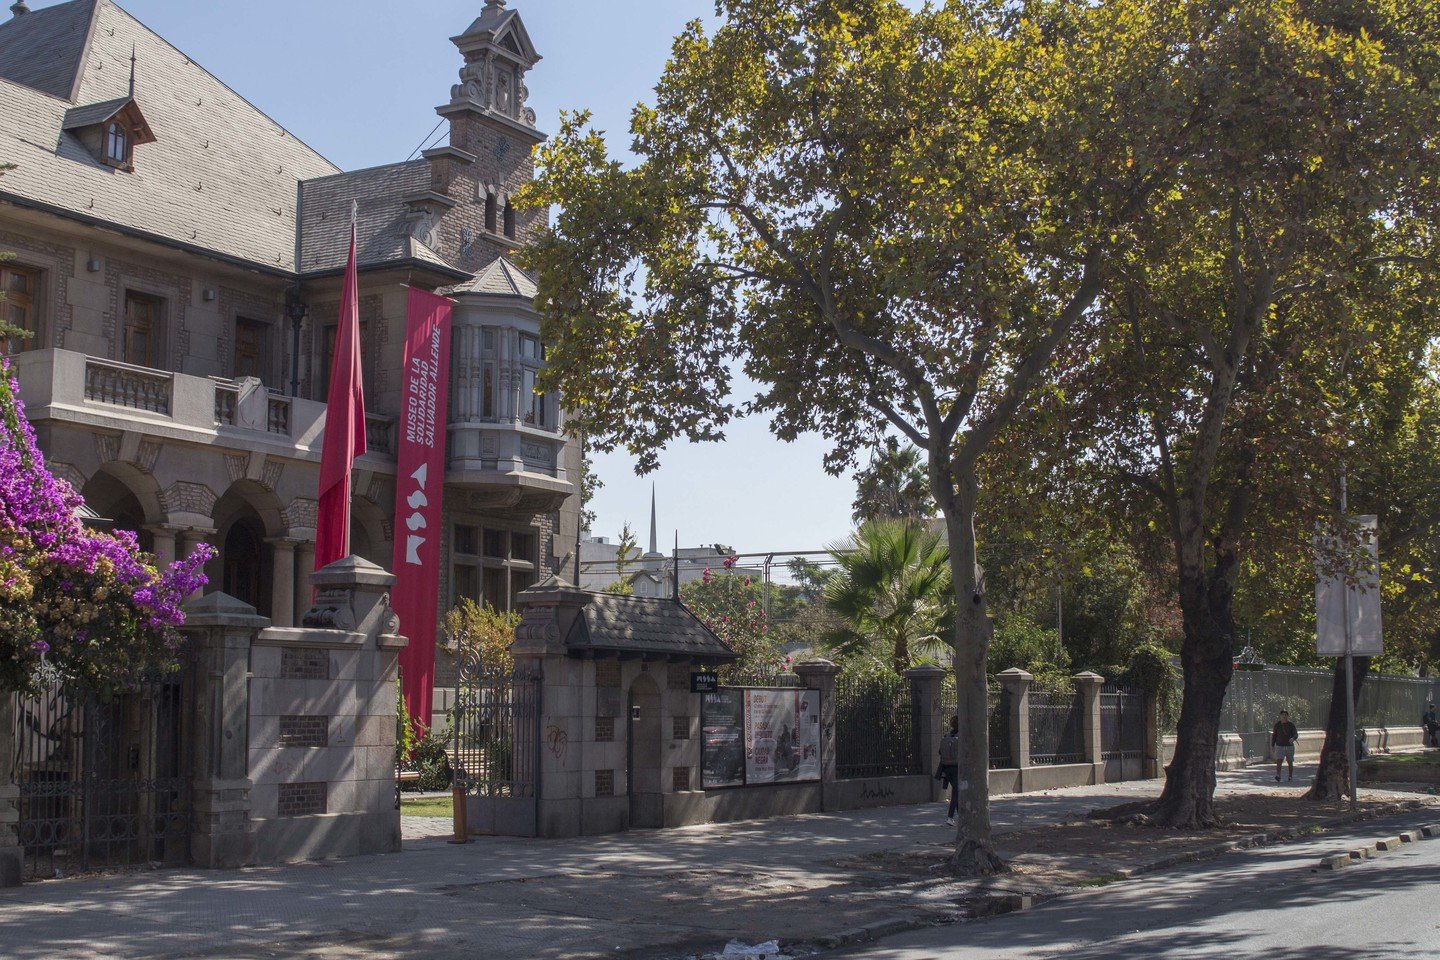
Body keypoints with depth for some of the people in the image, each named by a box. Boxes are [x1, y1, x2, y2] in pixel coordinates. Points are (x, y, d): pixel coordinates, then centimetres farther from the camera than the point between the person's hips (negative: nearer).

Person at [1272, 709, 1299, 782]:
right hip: (1279, 746, 0)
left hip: (1289, 746, 0)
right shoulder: (1277, 724, 1)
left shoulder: (1291, 725, -3)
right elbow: (1274, 735, 10)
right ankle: (1278, 777, -28)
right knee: (1279, 762, -16)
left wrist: (1293, 738, -34)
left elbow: (1296, 734, -11)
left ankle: (1291, 777, 28)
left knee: (1290, 762, 11)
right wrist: (1272, 745, 10)